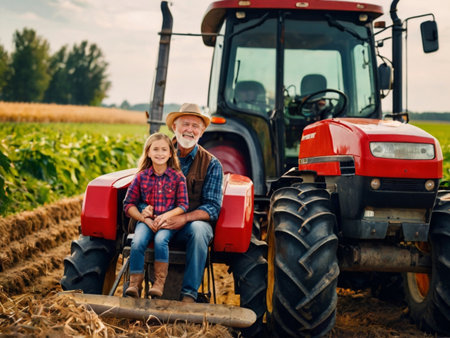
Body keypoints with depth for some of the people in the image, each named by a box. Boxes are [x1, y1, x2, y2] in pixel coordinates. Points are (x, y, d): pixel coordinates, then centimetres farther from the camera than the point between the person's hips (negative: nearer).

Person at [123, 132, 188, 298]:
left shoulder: (178, 177, 3)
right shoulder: (141, 176, 6)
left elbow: (183, 205, 1)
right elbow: (129, 204, 6)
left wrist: (166, 216, -17)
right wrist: (145, 219, -9)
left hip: (168, 221, -1)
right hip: (145, 220, 2)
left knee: (160, 240, -33)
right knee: (137, 243, -28)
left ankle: (159, 283, -25)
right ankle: (134, 284, -22)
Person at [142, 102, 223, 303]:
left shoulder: (211, 164, 4)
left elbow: (212, 208, -3)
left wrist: (184, 218, -22)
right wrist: (145, 208, -18)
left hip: (193, 224, -1)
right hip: (159, 223, 1)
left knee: (198, 229, -37)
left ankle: (189, 294, -33)